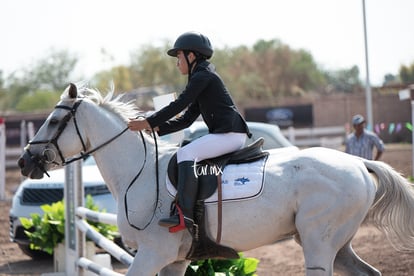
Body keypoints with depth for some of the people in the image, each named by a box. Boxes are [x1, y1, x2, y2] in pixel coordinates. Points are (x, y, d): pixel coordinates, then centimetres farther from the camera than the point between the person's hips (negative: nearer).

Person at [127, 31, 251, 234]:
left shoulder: (202, 76, -6)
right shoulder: (202, 77, 26)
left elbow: (179, 105, -14)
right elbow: (187, 118, 22)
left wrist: (148, 122, -13)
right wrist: (157, 128, 11)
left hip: (230, 133, -11)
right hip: (227, 135, 11)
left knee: (186, 153, -25)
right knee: (186, 154, 20)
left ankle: (185, 215, -38)